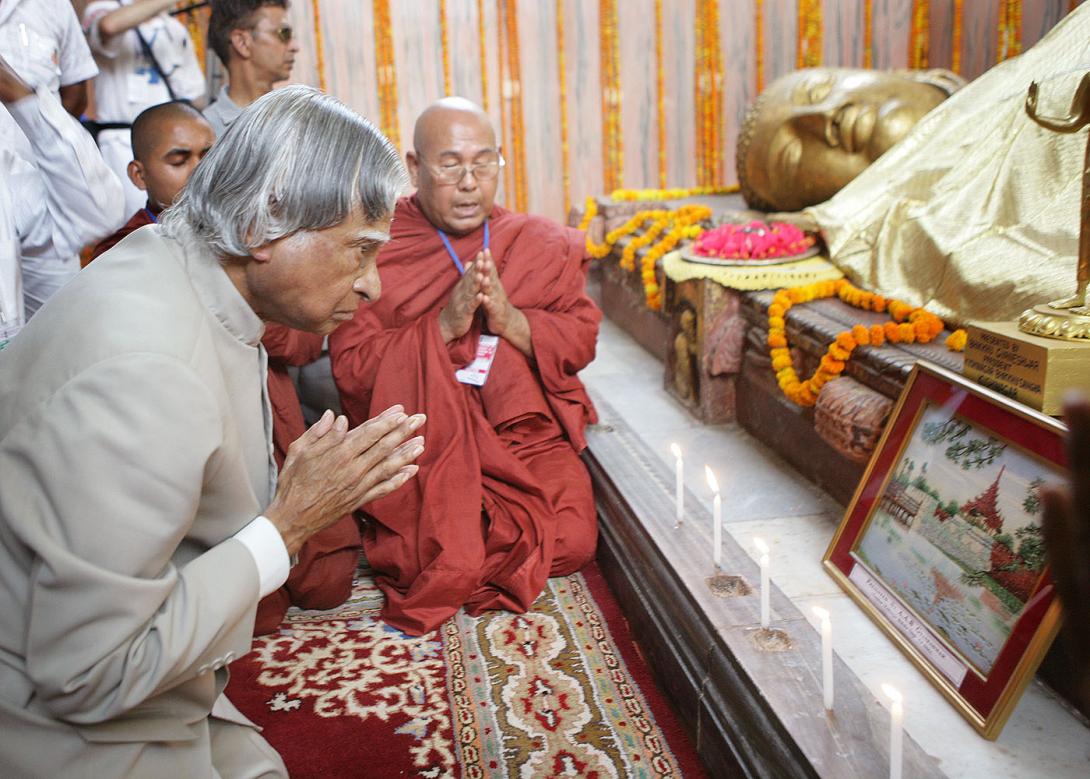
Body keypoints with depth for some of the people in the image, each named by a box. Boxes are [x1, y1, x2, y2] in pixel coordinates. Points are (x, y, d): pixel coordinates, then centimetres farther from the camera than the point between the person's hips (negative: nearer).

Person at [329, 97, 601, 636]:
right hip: (421, 445, -2)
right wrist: (443, 326, -18)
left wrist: (510, 320, -14)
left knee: (571, 540, -18)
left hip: (525, 435, 3)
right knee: (432, 547, -30)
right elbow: (350, 368, -7)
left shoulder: (542, 244, 11)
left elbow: (581, 339, 4)